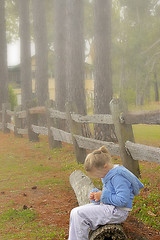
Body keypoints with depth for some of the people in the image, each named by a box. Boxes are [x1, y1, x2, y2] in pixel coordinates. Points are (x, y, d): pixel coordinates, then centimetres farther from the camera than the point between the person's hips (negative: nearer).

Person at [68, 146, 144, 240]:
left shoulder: (118, 176, -20)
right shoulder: (108, 174, 11)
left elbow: (123, 200, -26)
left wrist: (103, 196, -18)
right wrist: (95, 194, 3)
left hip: (117, 212, -11)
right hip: (108, 207, 11)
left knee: (79, 214, -18)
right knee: (75, 212, 6)